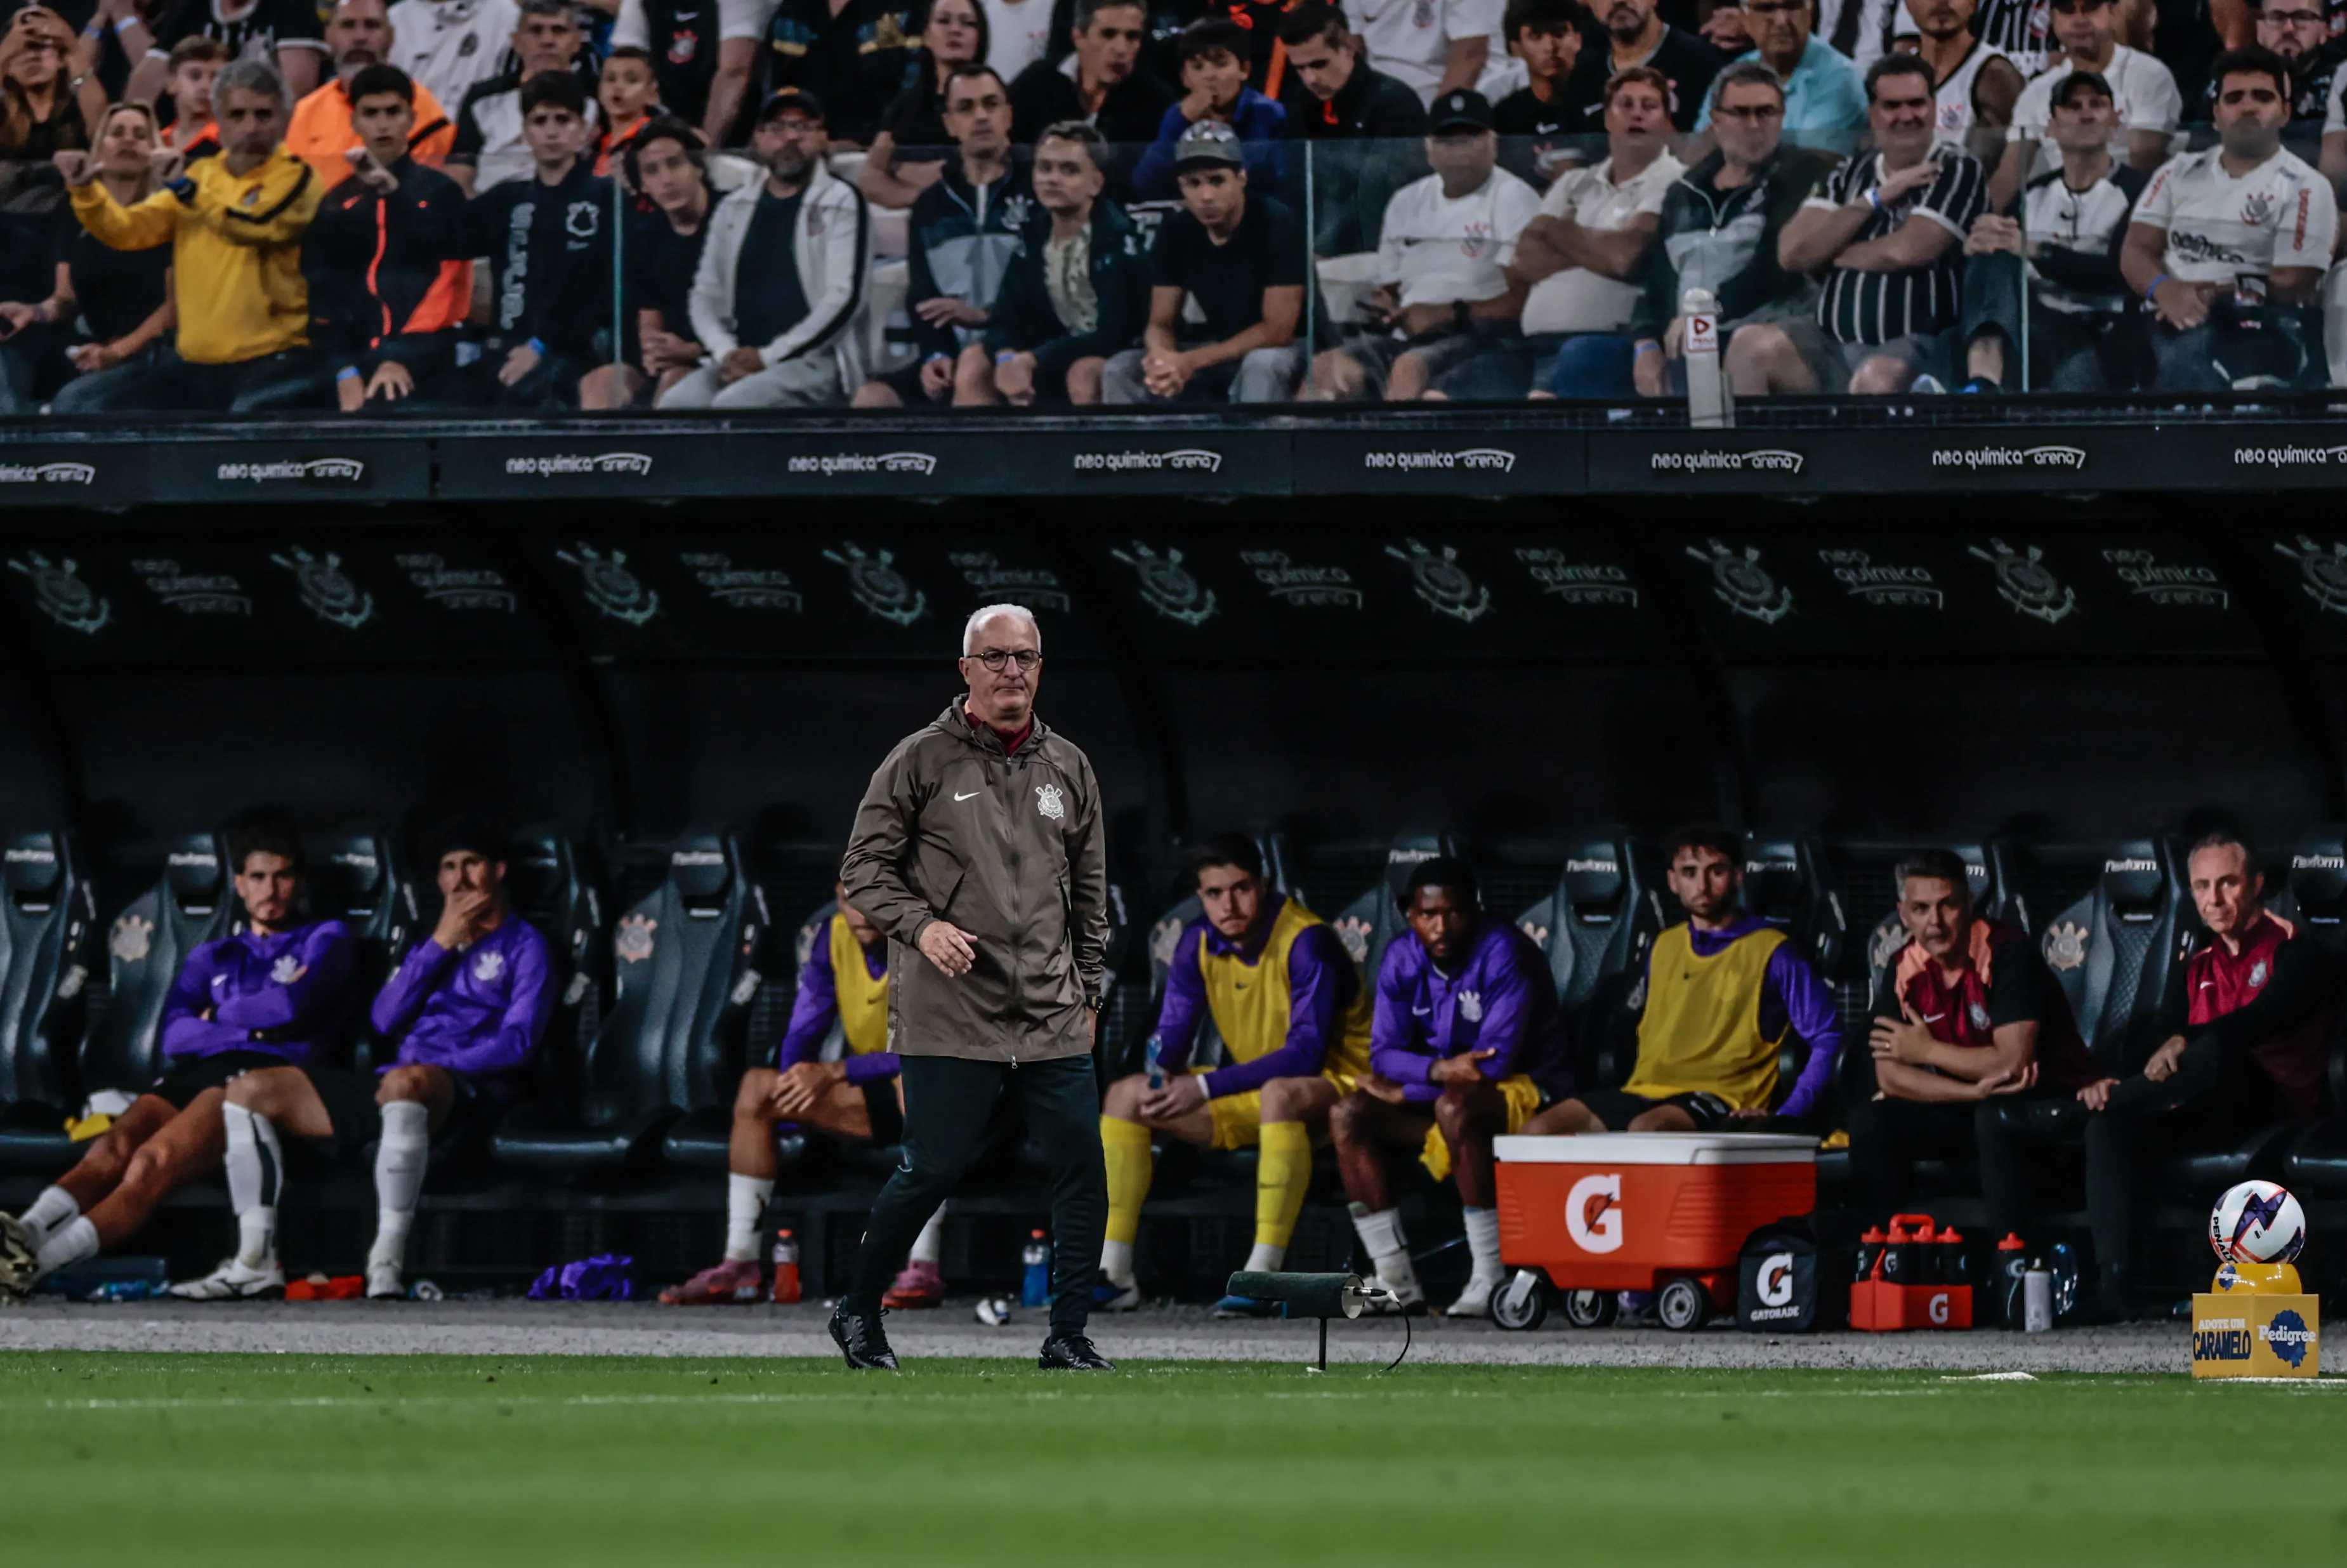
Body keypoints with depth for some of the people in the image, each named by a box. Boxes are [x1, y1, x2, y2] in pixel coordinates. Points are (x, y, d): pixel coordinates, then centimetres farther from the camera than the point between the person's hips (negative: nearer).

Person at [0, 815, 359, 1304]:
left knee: (155, 1161, -35)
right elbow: (174, 1035, 14)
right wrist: (255, 1024, 2)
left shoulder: (326, 939, 21)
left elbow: (294, 1003, 0)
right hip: (192, 1072, 5)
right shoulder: (213, 958, 32)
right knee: (113, 1149, -31)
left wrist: (219, 1016, 14)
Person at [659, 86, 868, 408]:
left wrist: (768, 357, -12)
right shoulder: (734, 209, 18)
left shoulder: (841, 202, 3)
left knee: (733, 404, -33)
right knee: (676, 403, -25)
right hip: (740, 358, 5)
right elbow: (706, 296, 15)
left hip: (812, 360, -5)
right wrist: (727, 354, -7)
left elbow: (844, 300, -6)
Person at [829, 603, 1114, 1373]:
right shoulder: (921, 761, -1)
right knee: (932, 1170, -3)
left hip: (1052, 1022, 4)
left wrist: (1088, 992, 15)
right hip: (949, 1018, -4)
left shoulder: (1068, 768, 13)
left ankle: (1068, 1336, 5)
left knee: (1082, 1170, -3)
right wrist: (920, 926, -15)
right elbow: (864, 867, 1)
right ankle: (857, 1315, 16)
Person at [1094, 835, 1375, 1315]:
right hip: (1251, 1095, 8)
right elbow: (1172, 1035, 4)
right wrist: (1162, 1074, -22)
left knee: (1280, 1094, -42)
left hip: (1333, 1085, -8)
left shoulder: (1305, 942, -22)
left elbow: (1307, 1053, -29)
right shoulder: (1198, 943, -1)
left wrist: (1206, 1088, -34)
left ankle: (1263, 1280, -43)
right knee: (1124, 1095, -3)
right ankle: (1113, 1275, -8)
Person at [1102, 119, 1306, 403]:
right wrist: (1162, 358, -31)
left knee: (1263, 365, -40)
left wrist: (1192, 362, -31)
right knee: (1120, 371, -14)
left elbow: (1278, 329, -23)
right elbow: (1161, 323, -3)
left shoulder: (1276, 225, -22)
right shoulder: (1176, 232, -6)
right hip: (1218, 351, 5)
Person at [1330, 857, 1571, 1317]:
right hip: (1437, 1097, 7)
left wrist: (1403, 1092, -17)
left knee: (1455, 1106, -37)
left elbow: (1496, 1061, -23)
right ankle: (1397, 1283, -15)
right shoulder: (1402, 961, 0)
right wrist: (1439, 1070, -27)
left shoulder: (1503, 952, -20)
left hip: (1528, 1093, -7)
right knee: (1348, 1114, -12)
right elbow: (1384, 1054, -4)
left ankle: (1490, 1280, -31)